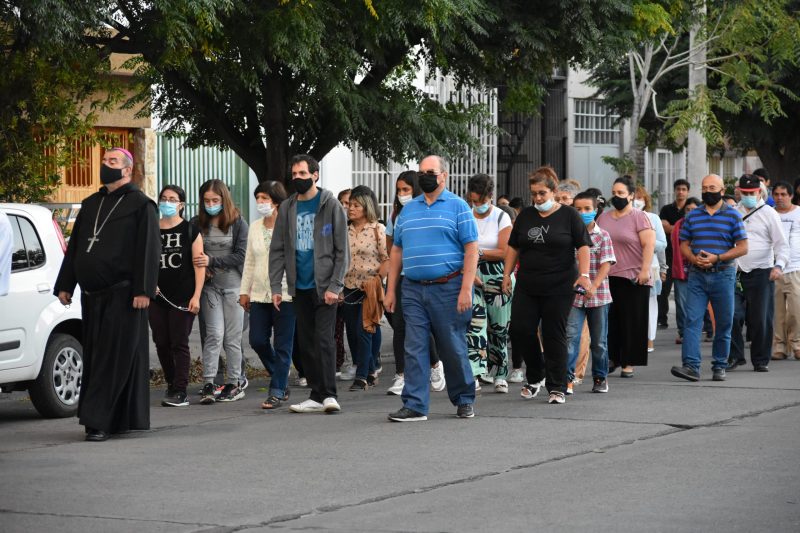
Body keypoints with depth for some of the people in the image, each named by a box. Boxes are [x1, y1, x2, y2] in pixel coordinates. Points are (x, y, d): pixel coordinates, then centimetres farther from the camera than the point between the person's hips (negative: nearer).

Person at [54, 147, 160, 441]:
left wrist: (143, 290, -17)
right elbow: (74, 247, 21)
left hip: (122, 295, -7)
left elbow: (149, 249, -9)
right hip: (91, 295, 7)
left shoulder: (141, 205, -2)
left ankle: (97, 421, -11)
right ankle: (123, 418, 13)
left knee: (114, 359, -8)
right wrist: (65, 285, 15)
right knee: (94, 358, 7)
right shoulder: (90, 204, 17)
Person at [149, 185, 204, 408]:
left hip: (183, 298, -4)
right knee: (161, 343, 5)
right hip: (157, 297, 4)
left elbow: (199, 265, -2)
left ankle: (180, 392, -3)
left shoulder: (190, 230, 2)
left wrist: (196, 296, -9)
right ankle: (171, 385, 20)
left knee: (179, 343, -4)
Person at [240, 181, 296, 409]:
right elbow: (249, 262, 16)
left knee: (283, 345, -2)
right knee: (257, 341, 2)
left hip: (285, 293, -6)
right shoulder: (254, 227, 11)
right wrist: (244, 290, 14)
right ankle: (282, 380, 22)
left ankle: (277, 391, 5)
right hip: (260, 294, 6)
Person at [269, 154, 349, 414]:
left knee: (324, 339, -12)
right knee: (306, 343, 7)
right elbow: (277, 250, 11)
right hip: (300, 287, 5)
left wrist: (335, 286, -13)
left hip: (324, 285, -5)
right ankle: (317, 395, 12)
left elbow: (342, 250, -5)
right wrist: (276, 287, 2)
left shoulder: (330, 205, -2)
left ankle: (329, 394, -12)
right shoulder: (287, 208, 10)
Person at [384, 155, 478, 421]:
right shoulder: (408, 209, 15)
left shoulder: (457, 206, 0)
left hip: (447, 289, -4)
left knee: (453, 348, 3)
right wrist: (391, 290, 11)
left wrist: (466, 289, -14)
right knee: (414, 349, -1)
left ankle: (464, 401, 19)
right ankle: (415, 406, -1)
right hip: (413, 290, 4)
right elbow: (397, 251, 17)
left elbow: (471, 249, -6)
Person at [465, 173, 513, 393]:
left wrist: (478, 253, -11)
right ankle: (476, 374, -23)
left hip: (498, 276, -1)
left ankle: (498, 375, 20)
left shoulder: (501, 218, -1)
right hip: (473, 276, 1)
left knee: (499, 327, 6)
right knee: (475, 324, -15)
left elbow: (504, 253, -8)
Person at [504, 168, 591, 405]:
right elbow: (513, 246, 17)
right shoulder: (525, 216, 12)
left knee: (554, 335, -3)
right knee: (520, 330, -2)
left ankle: (557, 387, 4)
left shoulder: (569, 215, 0)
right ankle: (535, 377, 20)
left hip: (559, 287, -4)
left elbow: (583, 246, -4)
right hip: (526, 286, 4)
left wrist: (584, 274, -15)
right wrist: (507, 273, 9)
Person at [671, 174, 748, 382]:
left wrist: (716, 258, -14)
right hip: (697, 275, 2)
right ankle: (691, 366, -15)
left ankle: (719, 366, 14)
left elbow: (742, 247, -3)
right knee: (691, 320, -10)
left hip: (723, 275, -2)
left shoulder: (732, 215, 2)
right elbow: (684, 245, 12)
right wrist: (694, 259, -10)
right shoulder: (692, 216, 10)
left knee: (724, 323, 4)